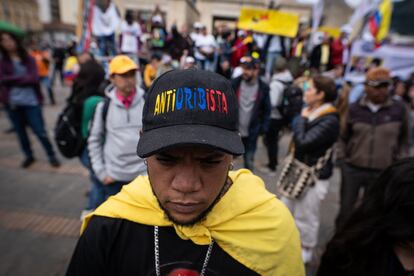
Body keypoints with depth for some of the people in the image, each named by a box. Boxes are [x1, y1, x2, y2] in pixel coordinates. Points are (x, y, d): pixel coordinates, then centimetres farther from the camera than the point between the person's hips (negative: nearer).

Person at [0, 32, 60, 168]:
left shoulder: (28, 59, 1)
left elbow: (33, 78, -10)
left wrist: (13, 80, -8)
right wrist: (23, 78, -11)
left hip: (31, 101, -2)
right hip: (13, 103, 2)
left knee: (40, 131, 0)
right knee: (20, 131, 12)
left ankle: (52, 155, 15)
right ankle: (29, 156, 30)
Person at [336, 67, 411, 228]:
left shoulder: (399, 110, -4)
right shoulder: (354, 109, -3)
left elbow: (404, 140, 7)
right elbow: (343, 137, 7)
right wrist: (341, 158, 1)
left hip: (382, 172, 0)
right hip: (352, 169, 0)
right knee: (346, 207, 13)